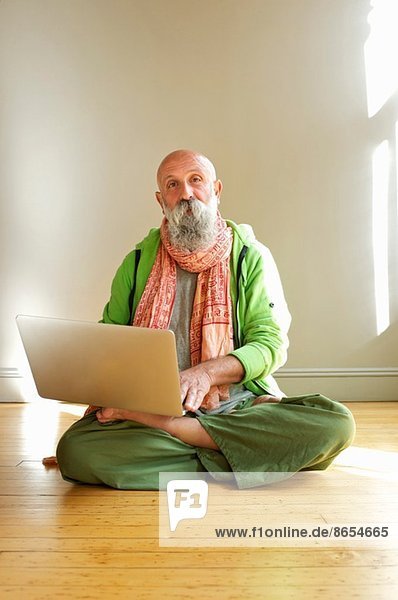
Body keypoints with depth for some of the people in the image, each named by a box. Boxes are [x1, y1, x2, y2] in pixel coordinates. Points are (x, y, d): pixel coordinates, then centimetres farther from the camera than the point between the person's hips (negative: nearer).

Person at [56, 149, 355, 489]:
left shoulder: (251, 257, 6)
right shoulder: (139, 262, 10)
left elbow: (272, 343, -1)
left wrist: (207, 372, -19)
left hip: (237, 407, 1)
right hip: (150, 406, 0)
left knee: (336, 422, -27)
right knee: (74, 449, -28)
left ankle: (164, 428, -22)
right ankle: (227, 466, -20)